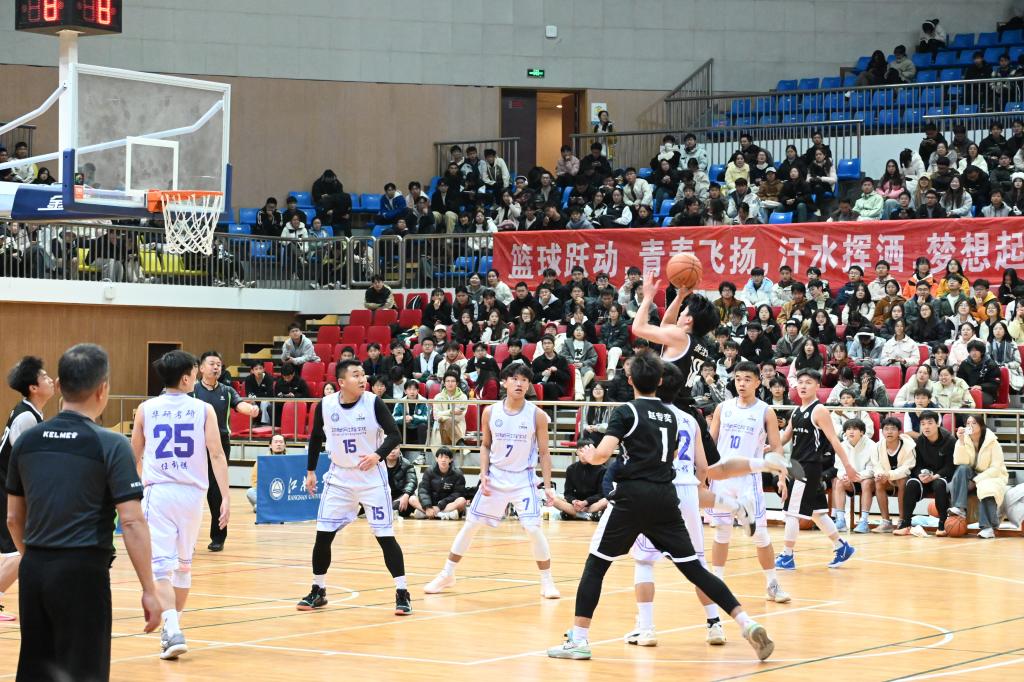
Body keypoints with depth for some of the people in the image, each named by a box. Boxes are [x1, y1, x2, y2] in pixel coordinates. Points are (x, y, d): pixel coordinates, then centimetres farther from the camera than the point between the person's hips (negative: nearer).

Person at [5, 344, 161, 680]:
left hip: (34, 569, 5)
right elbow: (132, 522, -13)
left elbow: (14, 518, 14)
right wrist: (149, 590, -9)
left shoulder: (27, 441, 7)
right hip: (82, 572, -5)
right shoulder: (111, 445, -9)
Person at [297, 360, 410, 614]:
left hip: (372, 478, -3)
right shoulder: (325, 406, -5)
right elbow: (316, 438, 11)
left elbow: (395, 435, -12)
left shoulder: (374, 403, -14)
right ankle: (318, 591, 17)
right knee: (323, 535, 1)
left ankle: (402, 593, 2)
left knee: (385, 536, -6)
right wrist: (310, 471, 12)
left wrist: (378, 455, -29)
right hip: (339, 478, 3)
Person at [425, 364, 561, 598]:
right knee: (470, 525, 4)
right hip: (495, 478, 2)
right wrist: (483, 474, -4)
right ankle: (447, 575, 18)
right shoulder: (490, 412, -3)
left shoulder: (537, 415, -9)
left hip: (523, 480, -2)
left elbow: (544, 452, -2)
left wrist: (548, 486, -8)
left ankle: (547, 582, 3)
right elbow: (485, 445, 10)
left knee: (533, 529, -14)